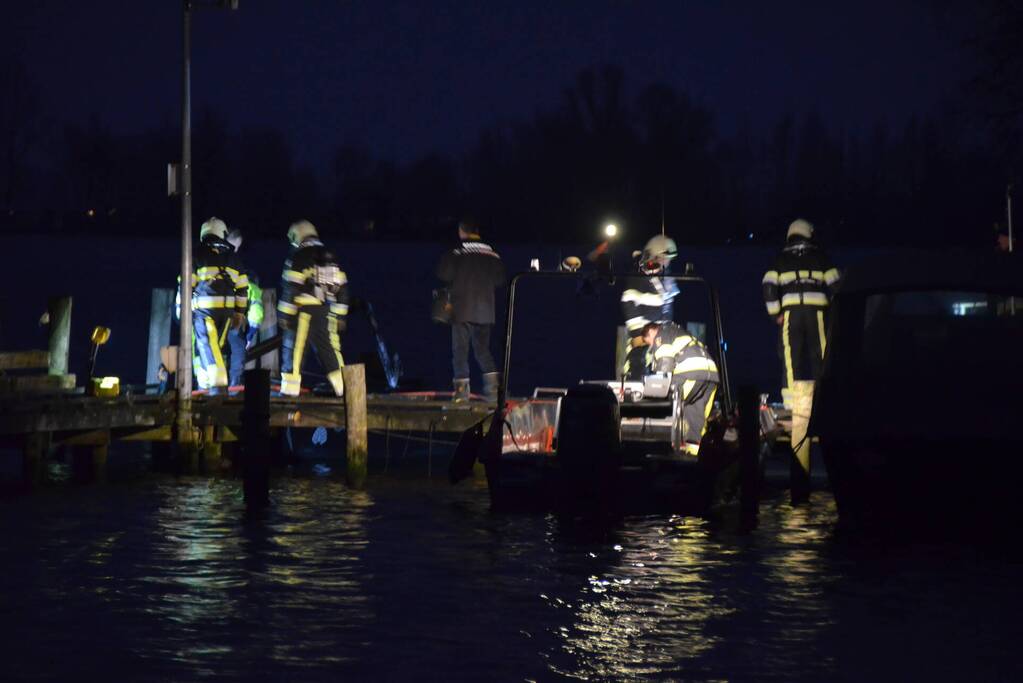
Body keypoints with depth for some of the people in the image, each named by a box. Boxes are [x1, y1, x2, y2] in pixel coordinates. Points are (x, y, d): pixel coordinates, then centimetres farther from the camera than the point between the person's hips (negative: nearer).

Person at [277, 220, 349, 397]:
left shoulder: (299, 257, -6)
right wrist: (340, 315, 17)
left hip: (304, 311, -6)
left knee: (294, 348, -3)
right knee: (329, 348, 11)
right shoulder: (330, 257, 15)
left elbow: (291, 288, -12)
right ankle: (344, 386, 7)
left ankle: (290, 388, -8)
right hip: (326, 313, 6)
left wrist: (284, 314, -10)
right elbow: (342, 288, 14)